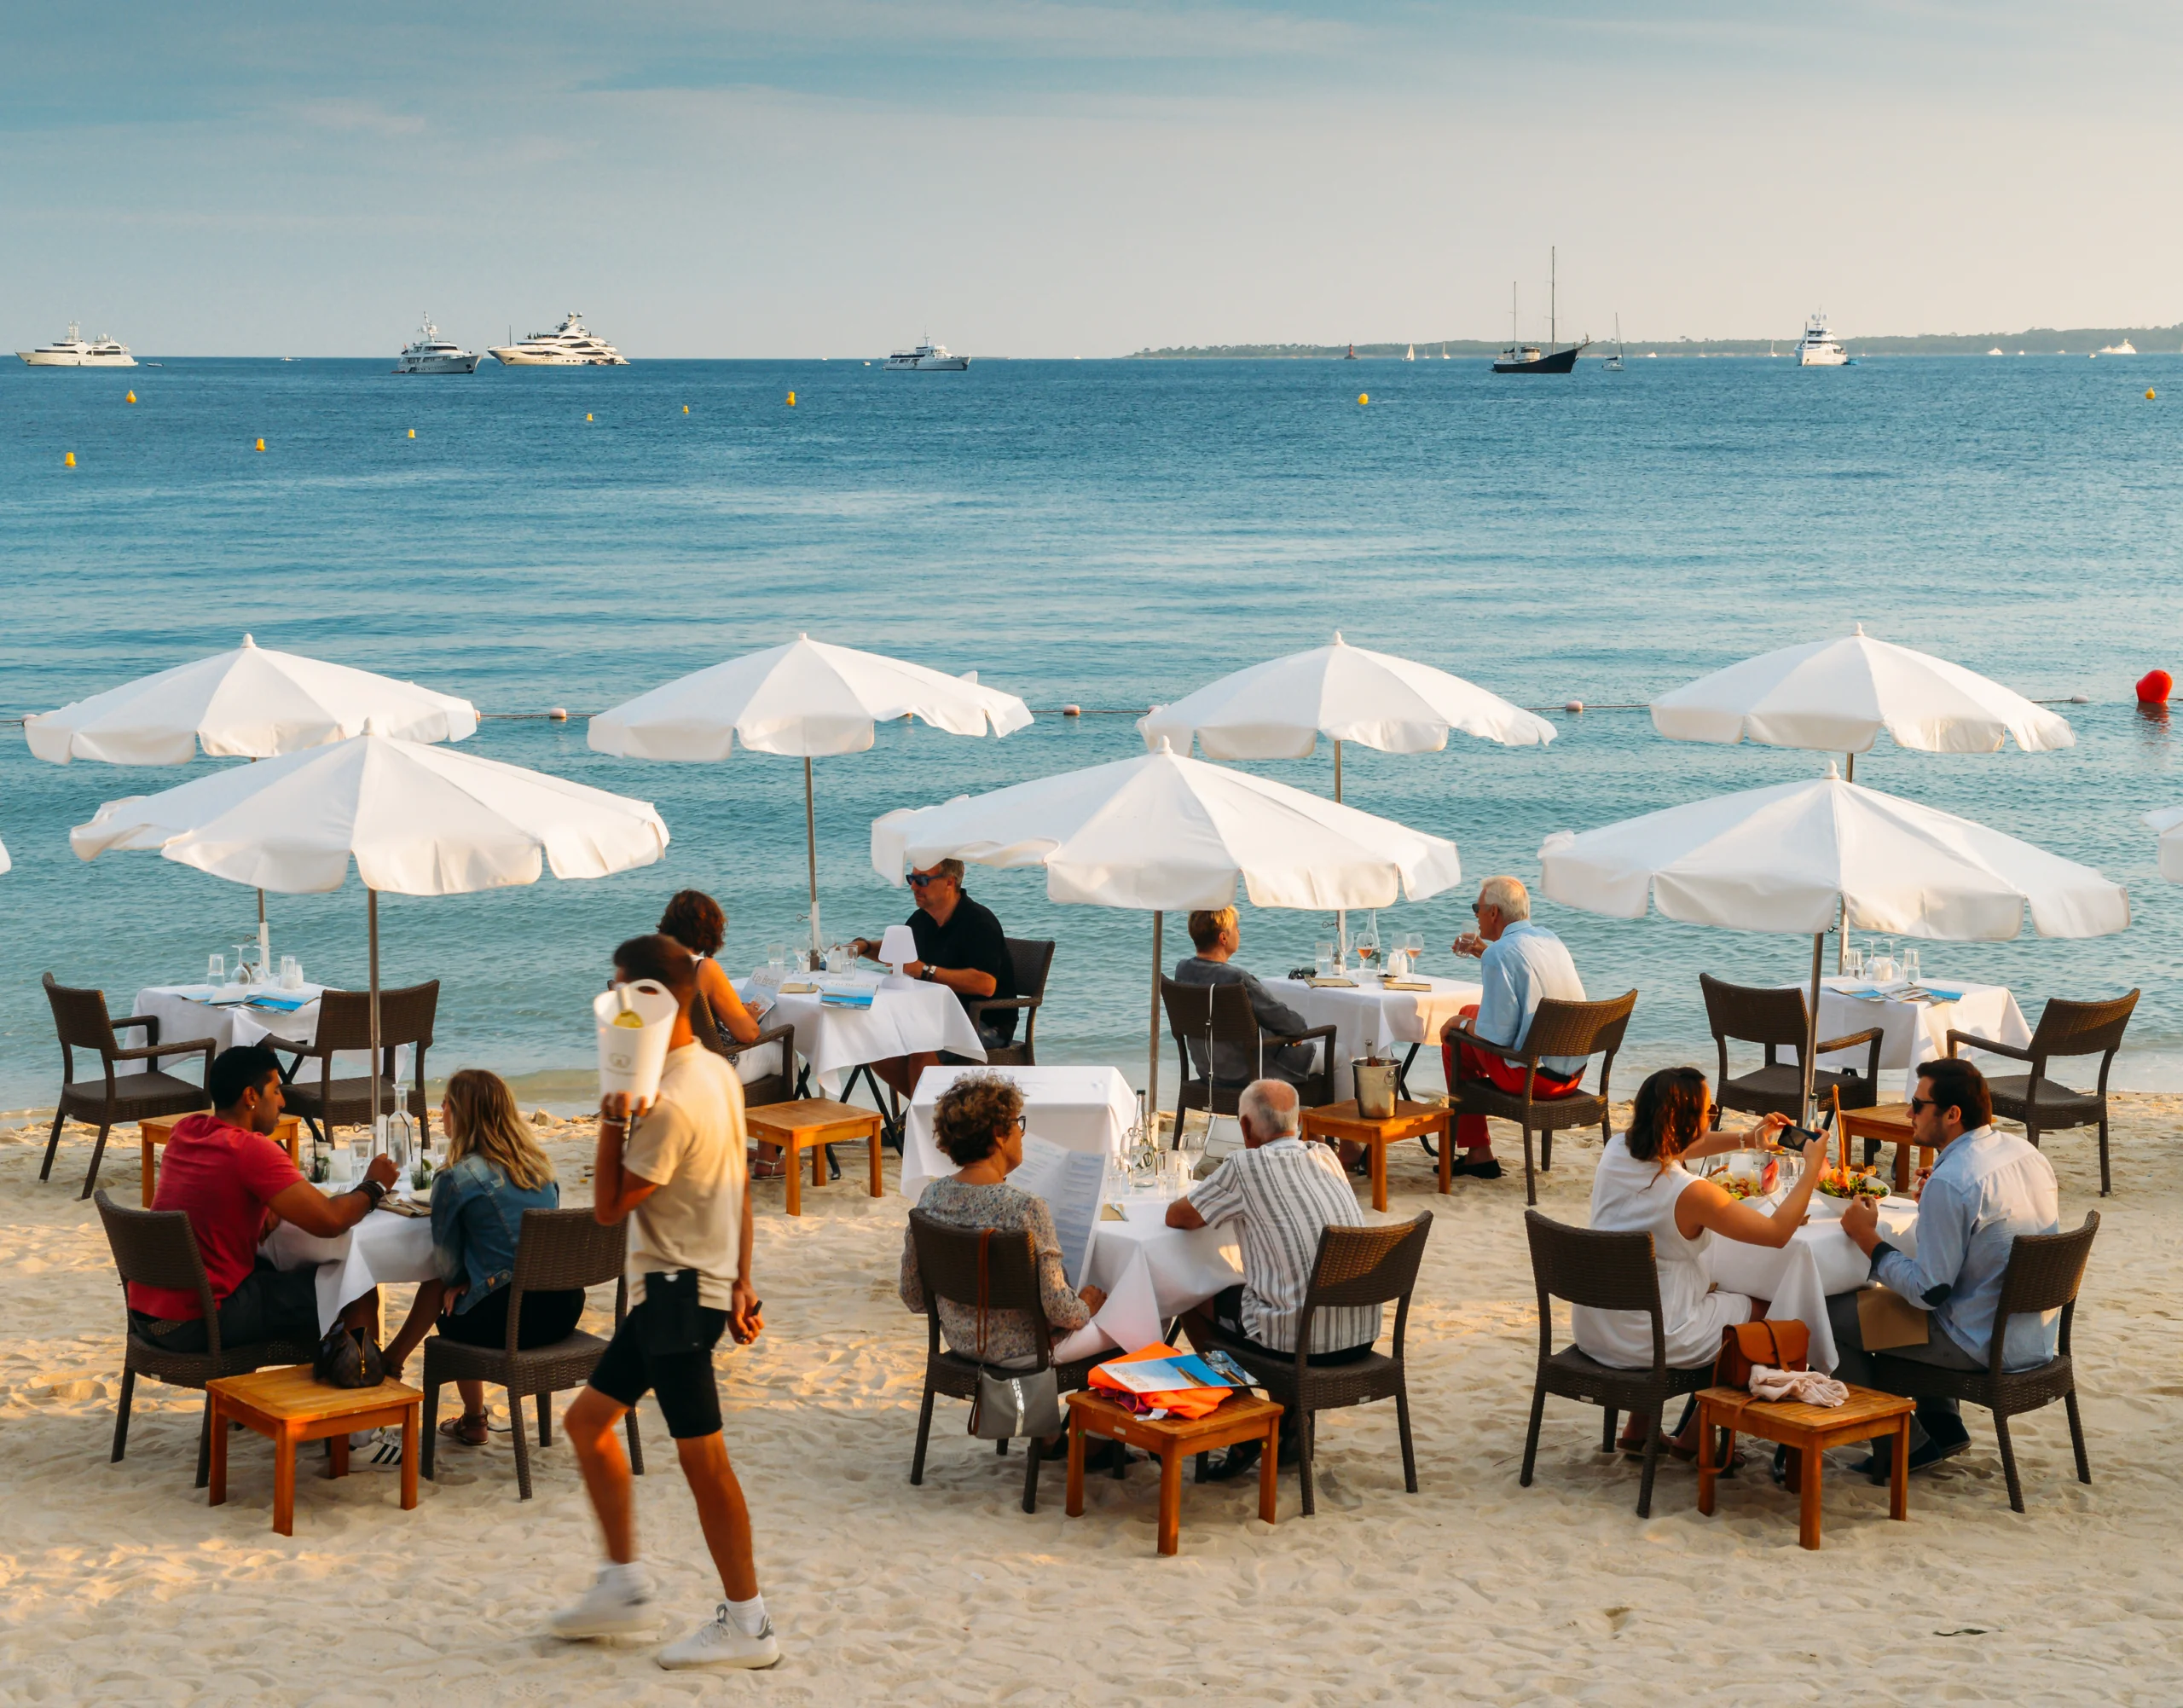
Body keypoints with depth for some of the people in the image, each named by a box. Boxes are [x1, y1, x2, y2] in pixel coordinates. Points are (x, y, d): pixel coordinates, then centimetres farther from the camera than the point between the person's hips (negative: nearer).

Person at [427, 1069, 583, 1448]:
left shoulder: (455, 1179, -10)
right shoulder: (539, 1164, 9)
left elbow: (448, 1263, 1)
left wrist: (457, 1285, 22)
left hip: (510, 1318, -6)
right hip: (566, 1307, 6)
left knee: (450, 1313, 27)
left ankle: (473, 1421, 37)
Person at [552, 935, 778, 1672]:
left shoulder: (670, 1105, -22)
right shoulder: (718, 1073, 7)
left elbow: (609, 1206, -17)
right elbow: (740, 1188, 13)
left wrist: (614, 1117, -17)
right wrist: (740, 1283, 18)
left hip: (679, 1292, -10)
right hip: (671, 1286, 10)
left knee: (701, 1456, -3)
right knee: (588, 1419, 17)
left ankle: (746, 1625, 5)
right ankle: (625, 1586, 23)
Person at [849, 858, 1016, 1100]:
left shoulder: (979, 922, -18)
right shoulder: (922, 919, 8)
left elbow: (986, 984, -31)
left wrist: (926, 970, -28)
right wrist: (864, 946, 8)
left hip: (986, 1024, -9)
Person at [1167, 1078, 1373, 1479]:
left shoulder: (1245, 1166, -8)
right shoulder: (1326, 1158, 9)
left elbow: (1176, 1217, 4)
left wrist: (1214, 1203, 24)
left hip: (1300, 1340, -6)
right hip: (1362, 1336, 6)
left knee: (1196, 1304, 19)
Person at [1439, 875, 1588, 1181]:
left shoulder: (1500, 954, -19)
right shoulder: (1550, 938, 8)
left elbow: (1495, 1035, -20)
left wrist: (1461, 1022, -2)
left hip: (1531, 1076, -9)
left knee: (1454, 1039, 11)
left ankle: (1477, 1153, 16)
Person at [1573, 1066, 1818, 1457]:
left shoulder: (1616, 1150, -7)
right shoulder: (1689, 1194, -27)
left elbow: (1673, 1147, 17)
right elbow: (1778, 1232, -18)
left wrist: (1746, 1140, 12)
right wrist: (1812, 1169, -8)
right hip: (1645, 1341, -7)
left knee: (1708, 1288, 35)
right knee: (1760, 1308, 19)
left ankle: (1639, 1429, 39)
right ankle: (1693, 1438, 30)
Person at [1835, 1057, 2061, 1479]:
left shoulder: (1950, 1183, -25)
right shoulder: (2024, 1151, 2)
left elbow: (1928, 1292, -21)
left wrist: (1868, 1238, -11)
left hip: (1985, 1349, -9)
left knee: (1829, 1315, 0)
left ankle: (1903, 1444, 9)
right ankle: (1943, 1426, 29)